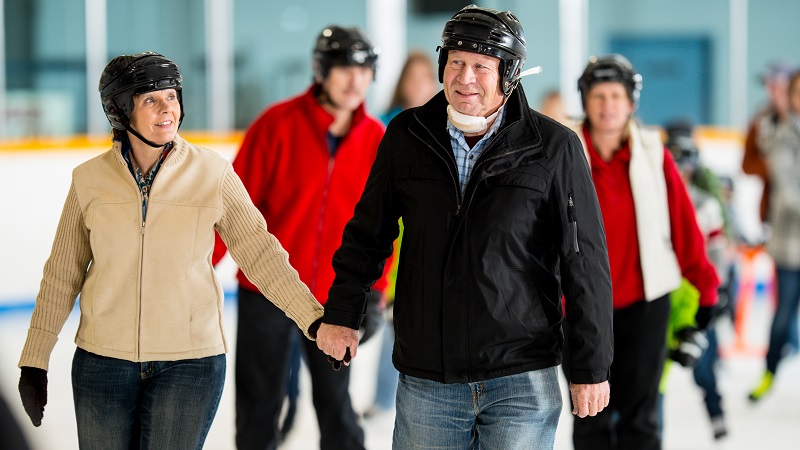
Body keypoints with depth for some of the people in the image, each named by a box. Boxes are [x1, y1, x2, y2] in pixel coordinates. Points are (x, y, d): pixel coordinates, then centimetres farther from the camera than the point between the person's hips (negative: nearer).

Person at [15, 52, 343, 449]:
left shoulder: (212, 174, -5)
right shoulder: (89, 180, 0)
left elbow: (260, 253, -3)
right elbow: (62, 275, 7)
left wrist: (314, 319, -13)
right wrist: (34, 361, 7)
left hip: (189, 361, -2)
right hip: (103, 359, 2)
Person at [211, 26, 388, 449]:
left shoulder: (375, 139, -1)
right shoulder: (278, 125, -12)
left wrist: (374, 293, 5)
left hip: (333, 295, 2)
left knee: (335, 400, 5)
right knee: (258, 403, 7)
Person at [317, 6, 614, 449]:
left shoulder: (554, 147, -4)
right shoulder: (406, 137, 4)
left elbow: (584, 261, -3)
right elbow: (368, 233, 16)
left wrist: (592, 368, -3)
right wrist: (341, 313, 12)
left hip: (523, 382, -3)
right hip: (425, 380, 3)